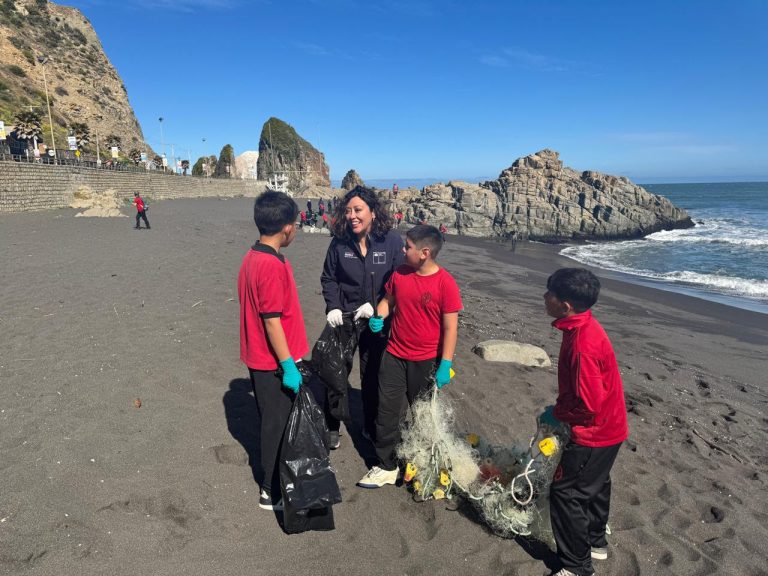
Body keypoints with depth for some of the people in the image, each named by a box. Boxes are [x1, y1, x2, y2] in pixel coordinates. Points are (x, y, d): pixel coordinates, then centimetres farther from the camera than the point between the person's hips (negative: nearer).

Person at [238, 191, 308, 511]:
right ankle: (273, 493, 23)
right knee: (278, 425, 6)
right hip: (274, 363, -9)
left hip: (260, 358, 9)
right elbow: (272, 320, -24)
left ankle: (273, 478, 40)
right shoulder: (272, 265, -25)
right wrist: (288, 365, -18)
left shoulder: (252, 257, 5)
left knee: (273, 422, 22)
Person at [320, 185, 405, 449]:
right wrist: (333, 307, -10)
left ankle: (371, 427, 34)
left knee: (372, 375, 13)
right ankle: (331, 427, 27)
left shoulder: (392, 241, -11)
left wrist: (376, 305, -16)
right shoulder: (339, 243, -7)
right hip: (343, 318, 1)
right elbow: (328, 278, 4)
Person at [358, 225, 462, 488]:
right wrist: (379, 316, -7)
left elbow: (450, 327, -13)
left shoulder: (446, 283, -16)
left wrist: (445, 364, -14)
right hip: (394, 356, 4)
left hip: (425, 362, -3)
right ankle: (387, 466, 23)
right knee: (387, 412, 8)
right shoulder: (399, 273, -3)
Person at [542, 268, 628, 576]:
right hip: (607, 428, 10)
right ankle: (595, 542, 47)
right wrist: (561, 409, 10)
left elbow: (589, 404, -30)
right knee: (594, 485, 26)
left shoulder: (582, 344, -33)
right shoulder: (583, 327, -2)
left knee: (566, 493, 3)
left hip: (593, 434, -10)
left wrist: (557, 414, -14)